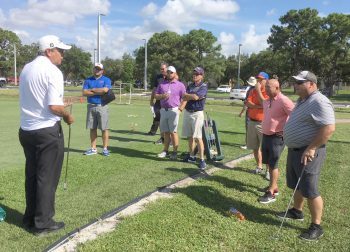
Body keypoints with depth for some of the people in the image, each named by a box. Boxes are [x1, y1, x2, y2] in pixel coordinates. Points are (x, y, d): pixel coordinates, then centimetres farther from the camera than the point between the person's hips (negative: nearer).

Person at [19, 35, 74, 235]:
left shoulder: (26, 69, 10)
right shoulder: (53, 71, -14)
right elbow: (54, 106, -22)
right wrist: (68, 116, -4)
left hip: (26, 130, 8)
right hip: (48, 131, -7)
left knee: (31, 176, 16)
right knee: (47, 178, 3)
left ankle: (30, 219, 26)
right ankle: (43, 223, 12)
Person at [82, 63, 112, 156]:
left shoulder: (106, 80, 4)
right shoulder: (88, 80, 13)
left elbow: (105, 90, -15)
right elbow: (84, 92, 0)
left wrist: (92, 90, -3)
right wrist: (98, 92, -8)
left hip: (102, 106, -3)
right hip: (91, 107, 4)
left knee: (104, 128, -4)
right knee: (92, 128, 7)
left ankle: (105, 148, 3)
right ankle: (93, 149, 14)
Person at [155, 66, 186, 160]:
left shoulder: (180, 85, 3)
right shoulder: (162, 84, 14)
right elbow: (156, 96, 12)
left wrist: (180, 108, -11)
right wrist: (162, 96, -9)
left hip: (174, 110, -4)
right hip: (163, 110, 4)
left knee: (173, 132, -4)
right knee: (166, 131, 9)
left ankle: (175, 152, 2)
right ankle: (165, 150, 16)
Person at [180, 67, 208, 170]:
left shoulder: (204, 86, -6)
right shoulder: (190, 86, 13)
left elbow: (196, 97, -19)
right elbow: (185, 97, 0)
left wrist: (186, 96, -2)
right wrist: (182, 106, -19)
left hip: (197, 113, -6)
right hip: (187, 112, 6)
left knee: (198, 137, -10)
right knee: (190, 136, 12)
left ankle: (202, 159, -6)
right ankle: (191, 156, 23)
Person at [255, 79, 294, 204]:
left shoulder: (283, 101, -19)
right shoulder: (268, 100, 8)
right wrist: (258, 91, 24)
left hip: (277, 137, -9)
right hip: (266, 136, 9)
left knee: (273, 164, -4)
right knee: (269, 163, 17)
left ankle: (271, 193, 3)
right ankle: (273, 186, 32)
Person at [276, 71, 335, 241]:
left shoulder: (319, 102, -20)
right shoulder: (302, 100, 12)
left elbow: (329, 128, -28)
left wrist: (311, 148, -27)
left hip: (308, 153, -10)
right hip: (294, 150, 10)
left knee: (310, 190, -2)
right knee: (297, 185, 22)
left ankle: (316, 227, 10)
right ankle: (296, 211, 40)